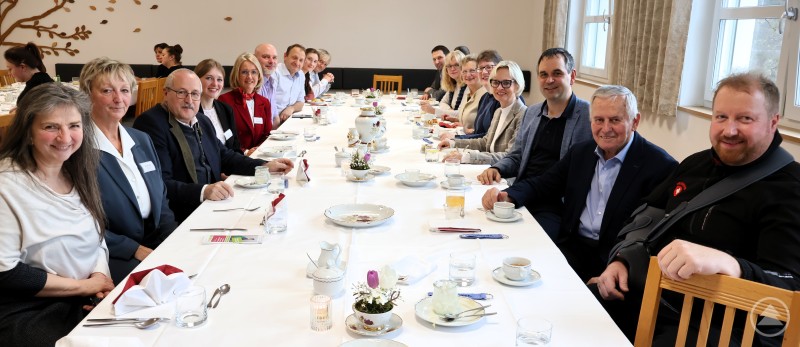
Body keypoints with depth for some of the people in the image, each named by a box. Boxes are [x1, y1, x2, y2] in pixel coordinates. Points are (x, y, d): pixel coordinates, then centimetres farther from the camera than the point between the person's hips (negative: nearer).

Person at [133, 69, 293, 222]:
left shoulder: (202, 121, 14)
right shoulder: (151, 123, -11)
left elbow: (224, 156, 23)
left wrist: (265, 166, 9)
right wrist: (202, 191, -33)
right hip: (177, 218, -8)